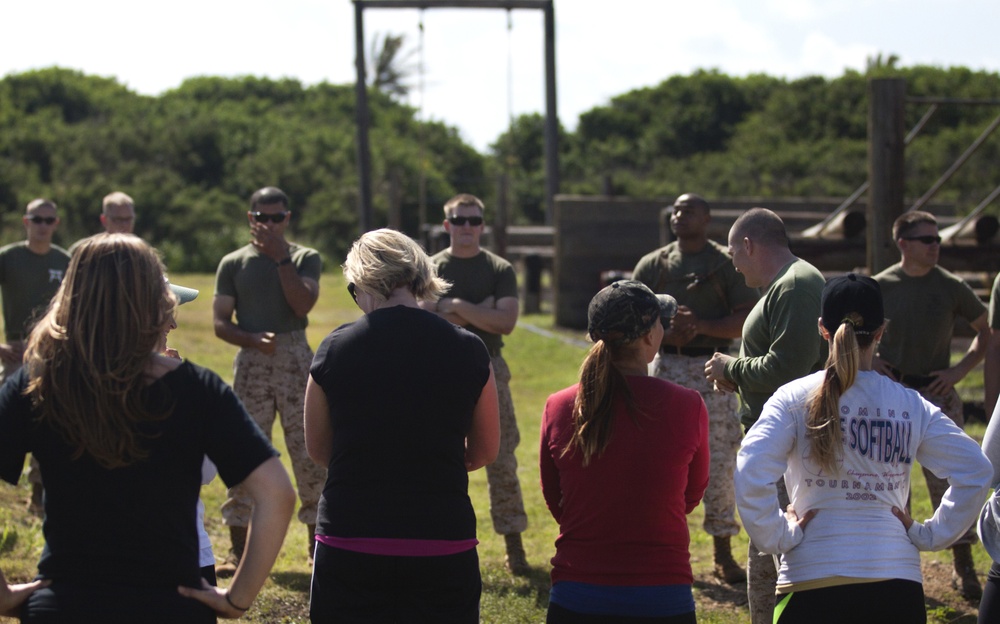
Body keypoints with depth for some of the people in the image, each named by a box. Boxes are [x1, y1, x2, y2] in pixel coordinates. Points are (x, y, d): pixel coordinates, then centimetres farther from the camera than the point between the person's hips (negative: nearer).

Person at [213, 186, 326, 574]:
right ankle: (238, 550, 6)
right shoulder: (233, 264, 8)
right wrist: (253, 339, -14)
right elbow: (220, 323, 3)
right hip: (251, 363, 1)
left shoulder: (305, 258, 6)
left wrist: (281, 257, -10)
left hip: (295, 360, 0)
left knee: (309, 452, -2)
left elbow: (303, 304, -11)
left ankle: (318, 544, 7)